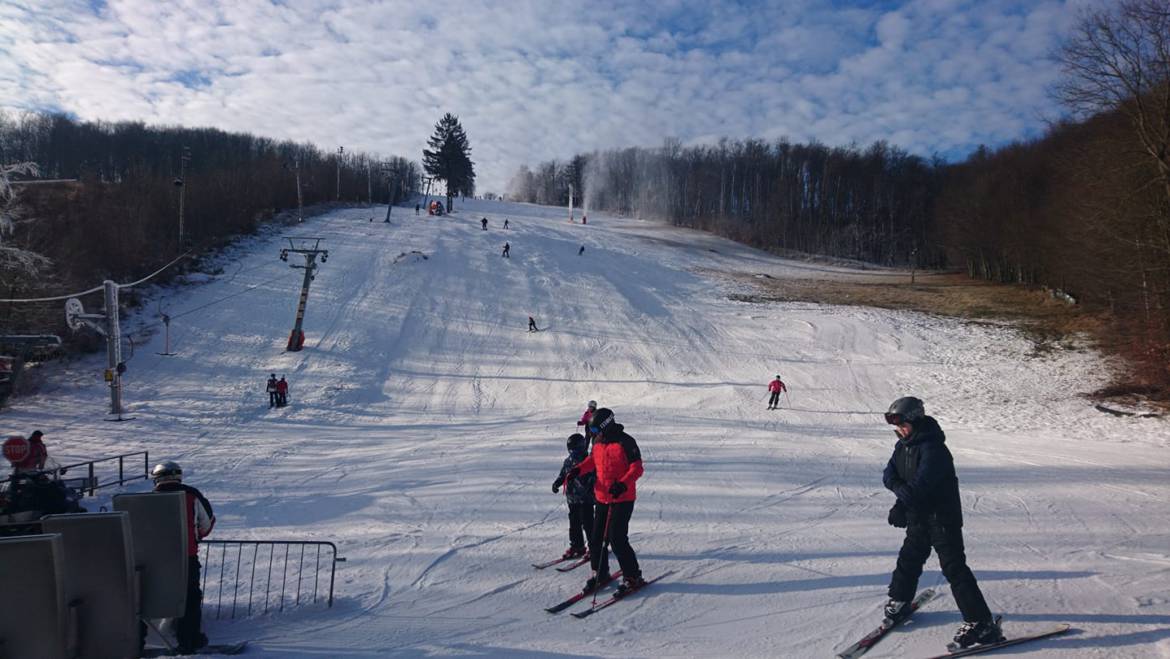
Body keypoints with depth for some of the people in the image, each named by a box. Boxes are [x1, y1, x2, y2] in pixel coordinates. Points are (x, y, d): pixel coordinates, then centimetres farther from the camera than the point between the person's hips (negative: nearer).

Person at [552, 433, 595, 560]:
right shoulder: (568, 462, 9)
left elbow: (594, 477, -15)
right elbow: (562, 475, 20)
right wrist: (556, 483, 6)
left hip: (585, 499, -7)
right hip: (572, 498, 7)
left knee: (587, 524, -3)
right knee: (574, 523, 12)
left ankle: (594, 547, 7)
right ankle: (577, 546, 22)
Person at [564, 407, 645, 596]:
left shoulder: (625, 442, -16)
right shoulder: (598, 442, 6)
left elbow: (637, 468, -17)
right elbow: (593, 460, 23)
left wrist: (623, 484, -31)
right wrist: (578, 470, 6)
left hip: (623, 498, -7)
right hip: (602, 497, 7)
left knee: (616, 538, -10)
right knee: (597, 537, 9)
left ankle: (633, 577, 4)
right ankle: (600, 574, 27)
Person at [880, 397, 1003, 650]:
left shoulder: (933, 448, -24)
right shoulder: (903, 445, 5)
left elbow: (922, 483, -32)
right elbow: (889, 475, 2)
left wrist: (901, 506, -26)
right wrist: (902, 490, -16)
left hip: (943, 517, -8)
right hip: (918, 517, 8)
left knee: (954, 567, -9)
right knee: (909, 558, 20)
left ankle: (981, 623, -4)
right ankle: (899, 599, 40)